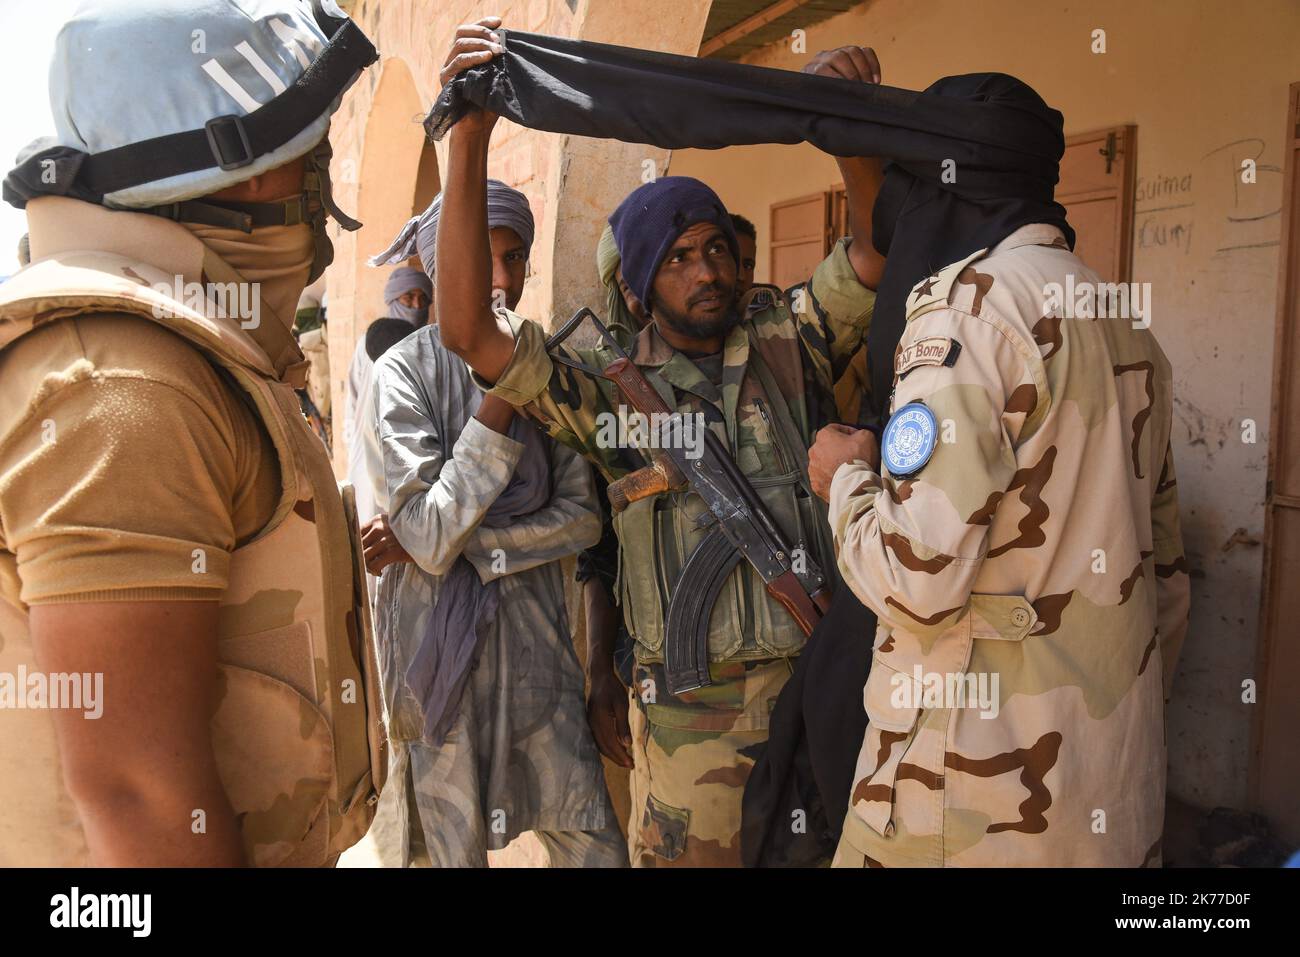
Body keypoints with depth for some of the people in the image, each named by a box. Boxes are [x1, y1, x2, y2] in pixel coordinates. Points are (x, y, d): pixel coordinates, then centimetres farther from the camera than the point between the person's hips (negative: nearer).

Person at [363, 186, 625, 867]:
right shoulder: (403, 370, -9)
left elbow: (583, 517, -3)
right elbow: (428, 538, -19)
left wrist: (463, 543, -14)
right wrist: (499, 396, -22)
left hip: (535, 639, 4)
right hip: (440, 647, -3)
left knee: (594, 846, 9)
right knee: (455, 847, 12)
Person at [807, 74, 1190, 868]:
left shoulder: (968, 303, -15)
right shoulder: (1126, 322, 11)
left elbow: (918, 582, -24)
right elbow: (1165, 571, 15)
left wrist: (847, 479, -5)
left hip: (984, 781, -8)